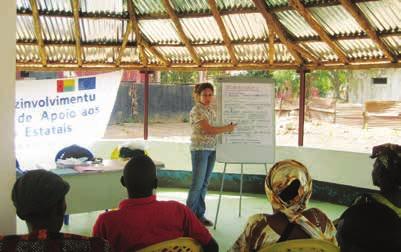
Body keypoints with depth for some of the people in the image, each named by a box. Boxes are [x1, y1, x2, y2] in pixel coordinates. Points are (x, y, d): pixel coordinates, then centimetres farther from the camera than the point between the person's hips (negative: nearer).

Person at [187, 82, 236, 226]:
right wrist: (227, 129, -10)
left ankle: (200, 214, 16)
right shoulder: (196, 110, -11)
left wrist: (227, 128, 1)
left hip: (211, 149, 8)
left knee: (204, 183, 10)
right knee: (197, 184, -5)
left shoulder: (211, 110, 14)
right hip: (200, 149, -7)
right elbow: (209, 130, -19)